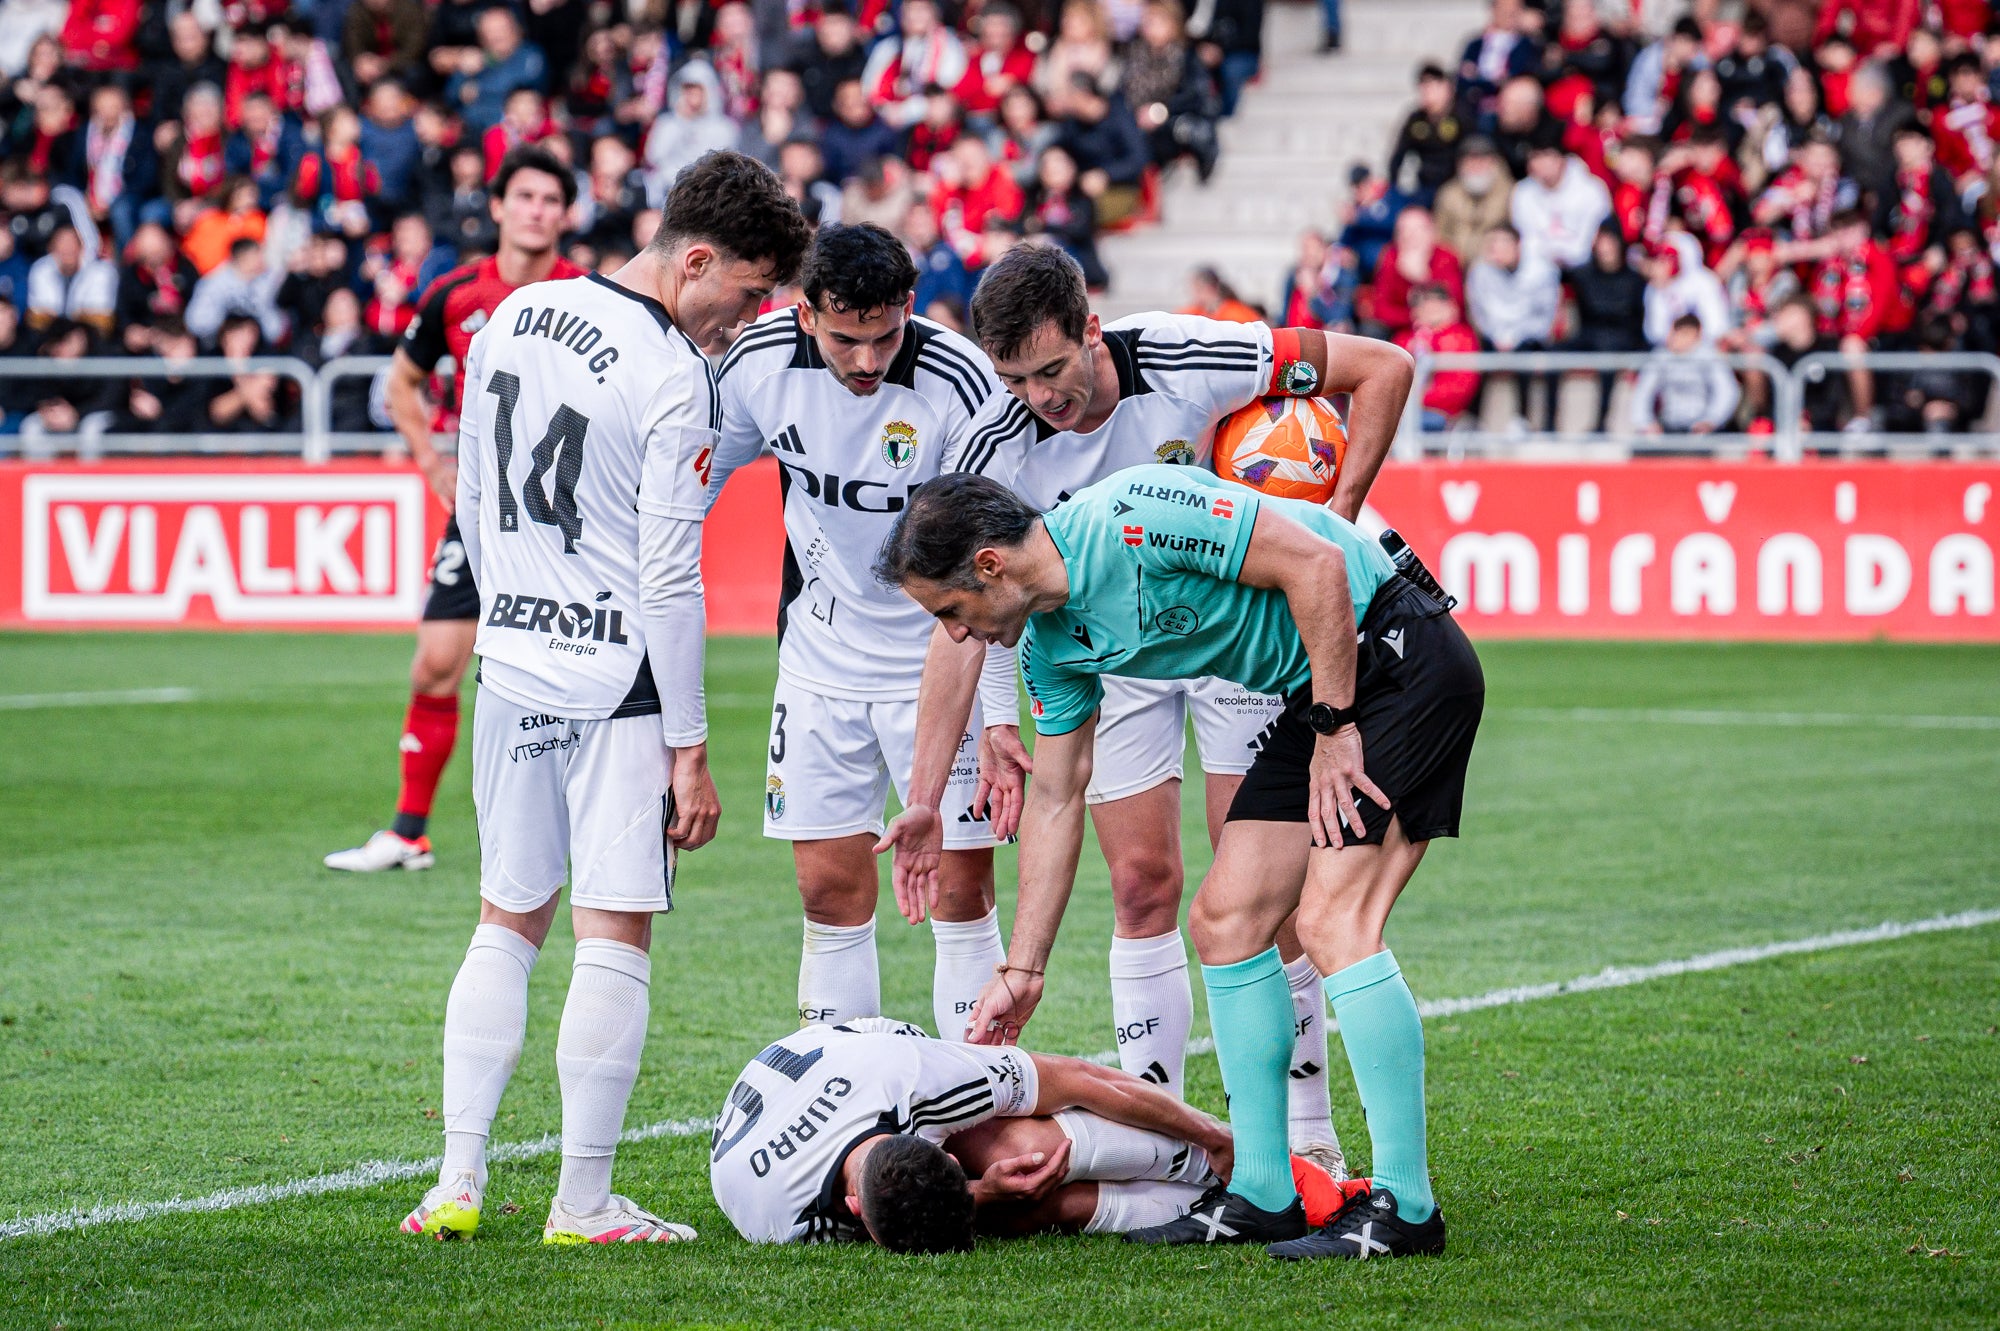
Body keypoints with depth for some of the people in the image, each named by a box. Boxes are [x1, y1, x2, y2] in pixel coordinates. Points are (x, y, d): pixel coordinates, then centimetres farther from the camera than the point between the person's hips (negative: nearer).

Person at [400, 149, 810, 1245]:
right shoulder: (673, 380, -15)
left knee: (507, 923, 14)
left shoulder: (509, 319, 7)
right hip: (618, 682, -7)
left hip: (510, 668, 7)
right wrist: (689, 747, -10)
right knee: (614, 938, -1)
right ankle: (583, 1202, 1)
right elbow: (669, 581, -15)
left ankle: (457, 1181, 9)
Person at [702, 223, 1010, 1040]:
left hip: (940, 660, -3)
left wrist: (1002, 721, -21)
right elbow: (697, 478, 8)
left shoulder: (960, 384, -22)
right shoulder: (760, 360, -11)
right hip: (822, 658, 3)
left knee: (962, 892, -5)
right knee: (830, 889, 4)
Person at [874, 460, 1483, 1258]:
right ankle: (1262, 1193, 11)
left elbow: (1315, 562, -23)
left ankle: (1405, 1206, -16)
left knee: (1330, 921, -18)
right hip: (1315, 697, 10)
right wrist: (1022, 970, 16)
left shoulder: (1130, 518, -23)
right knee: (1225, 919, 5)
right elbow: (1054, 799, 15)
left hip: (1400, 657, -10)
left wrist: (1334, 727, -20)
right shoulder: (1050, 643, 6)